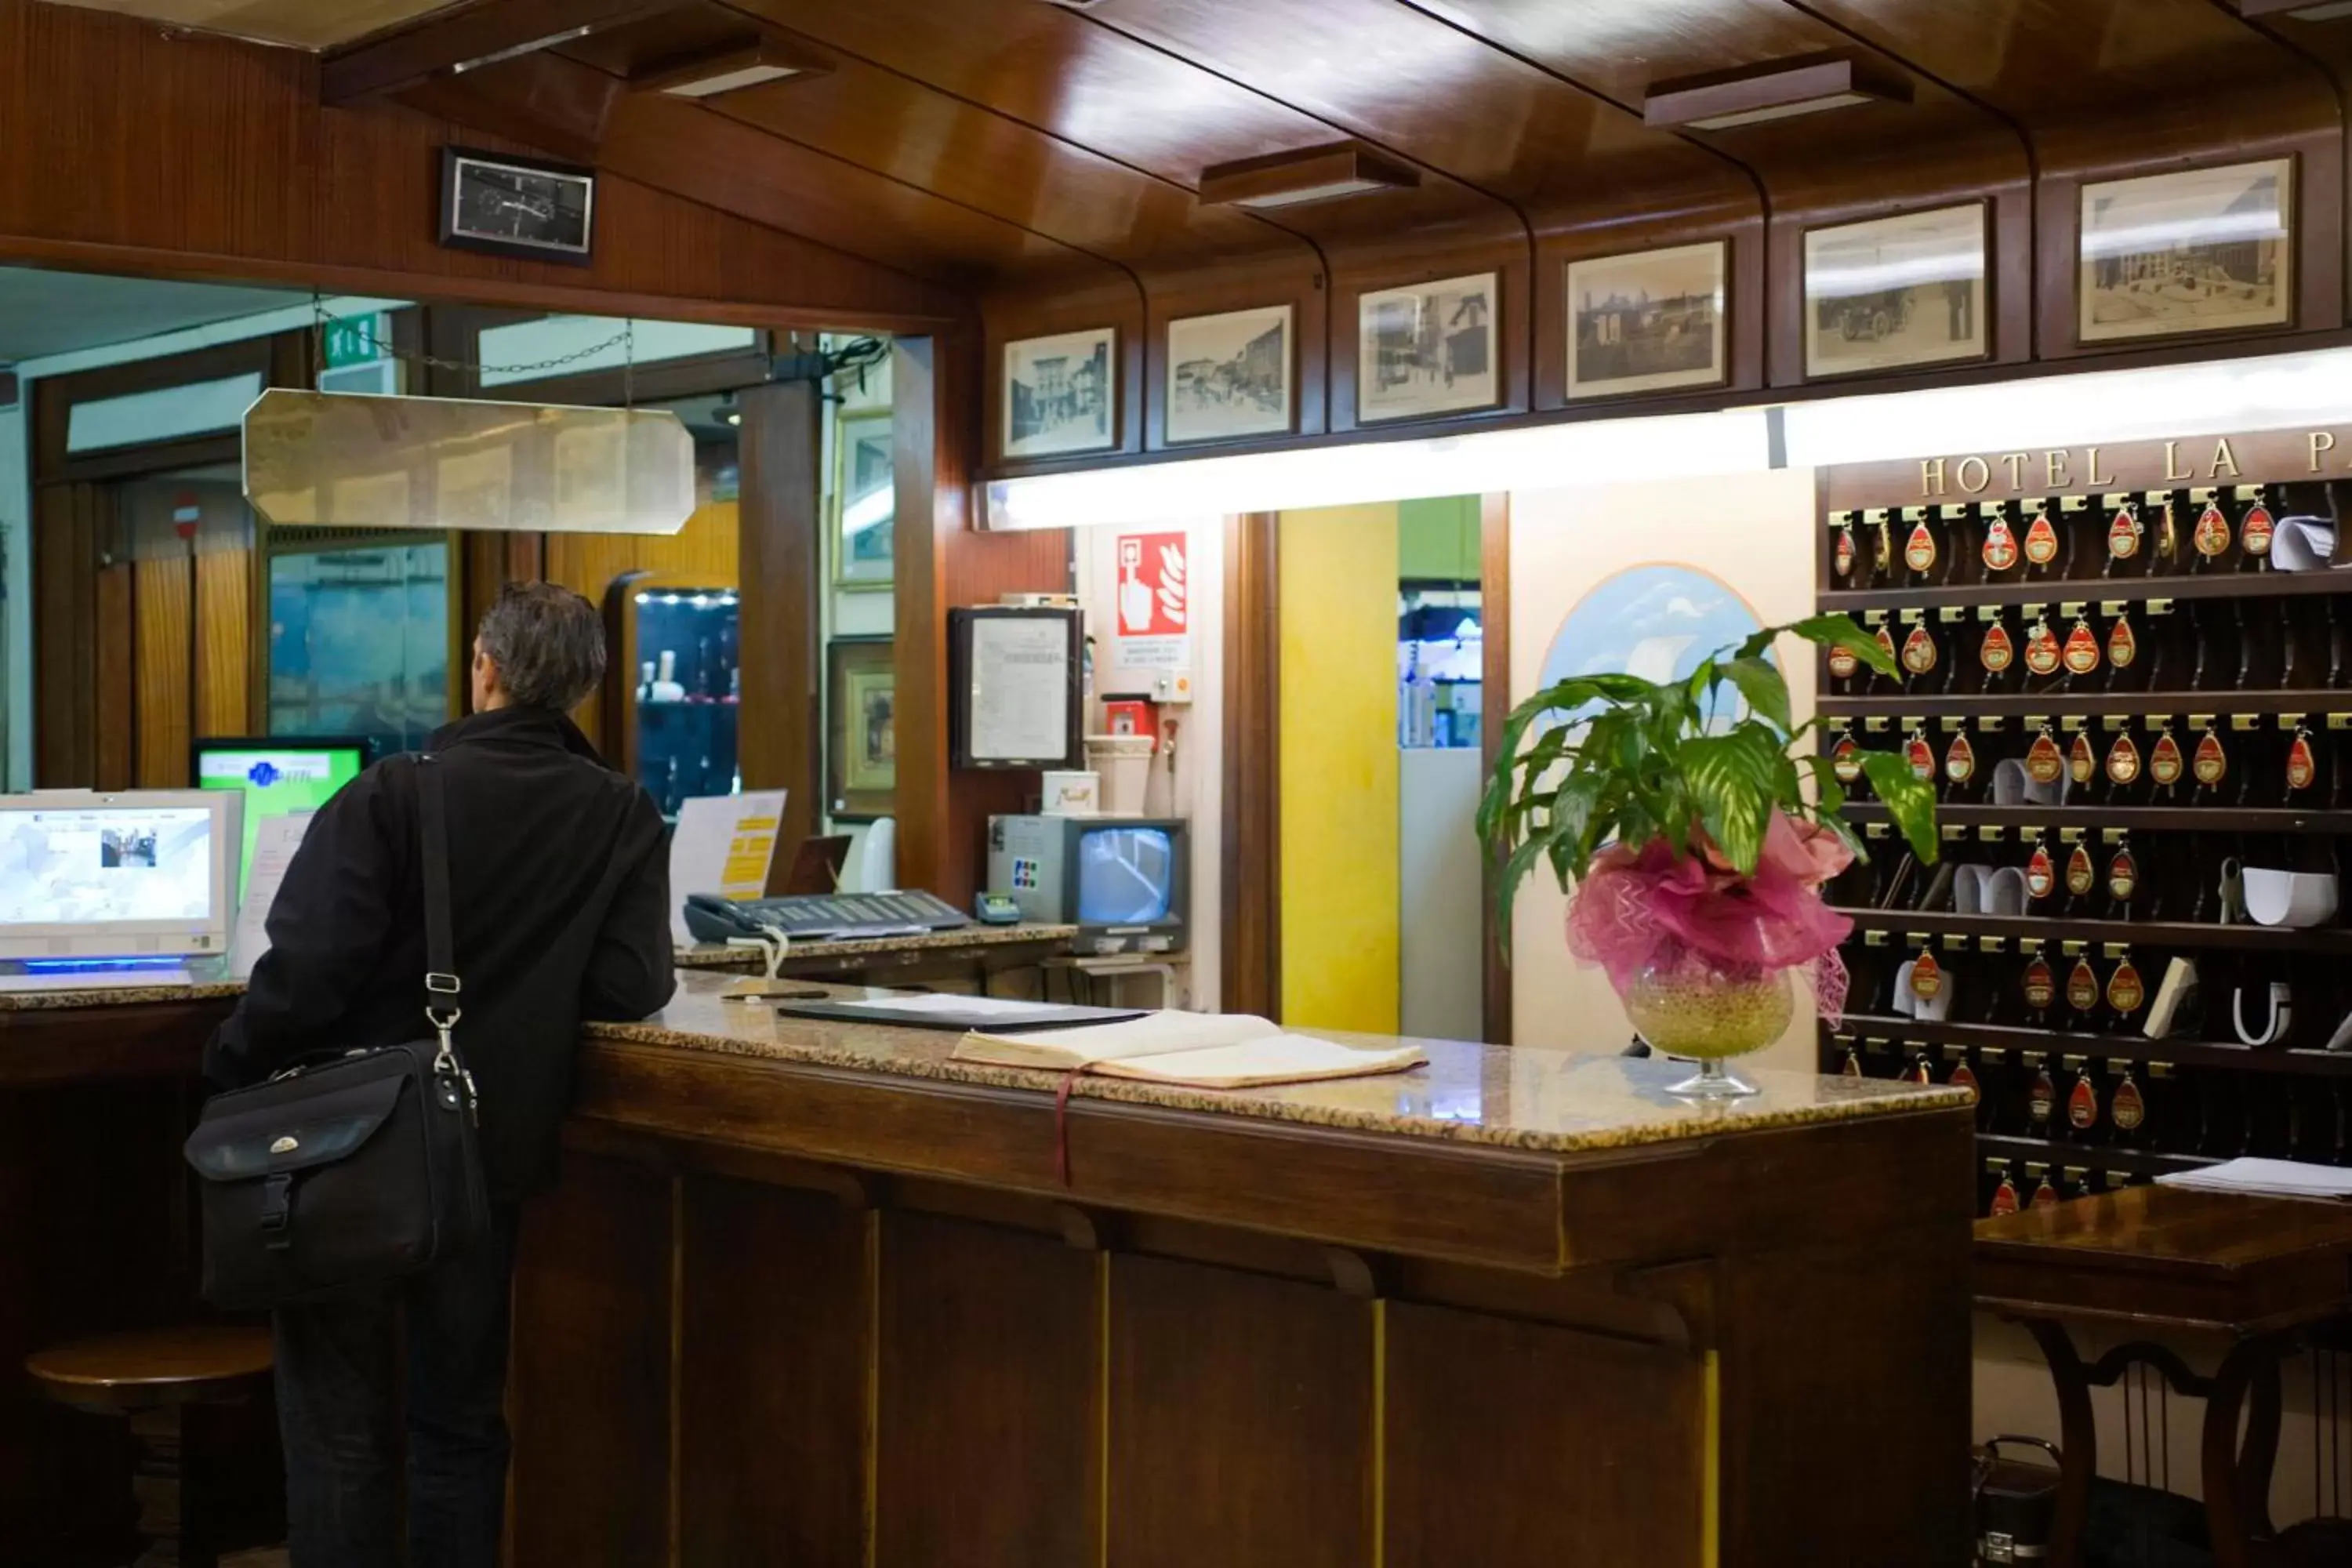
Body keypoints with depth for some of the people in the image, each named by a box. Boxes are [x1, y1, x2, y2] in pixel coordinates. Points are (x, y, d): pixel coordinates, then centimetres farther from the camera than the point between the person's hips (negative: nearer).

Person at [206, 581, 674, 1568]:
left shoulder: (389, 796, -13)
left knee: (336, 1425, 7)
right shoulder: (626, 819, -3)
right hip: (493, 1152, 3)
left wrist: (232, 1072, -4)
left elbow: (307, 972, -20)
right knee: (461, 1420, 16)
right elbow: (631, 991, -8)